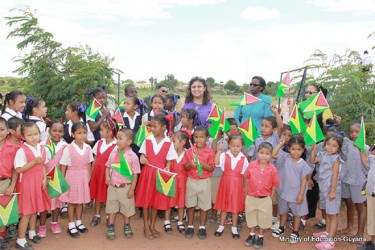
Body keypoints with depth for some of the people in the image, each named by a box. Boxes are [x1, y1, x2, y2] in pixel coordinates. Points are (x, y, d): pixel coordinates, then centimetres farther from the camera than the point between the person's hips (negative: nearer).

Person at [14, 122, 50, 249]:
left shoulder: (42, 149, 2)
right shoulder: (21, 151, -17)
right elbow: (18, 169, -20)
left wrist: (44, 179, -1)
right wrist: (34, 162, -25)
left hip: (38, 183, 6)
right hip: (27, 184, -6)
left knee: (35, 209, 17)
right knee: (27, 212, 1)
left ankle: (32, 232, 35)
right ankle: (20, 240, 13)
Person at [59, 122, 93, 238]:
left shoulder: (88, 148, -3)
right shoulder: (68, 149, -15)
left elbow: (89, 164, 6)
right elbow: (63, 166, -9)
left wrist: (89, 177, 5)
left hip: (83, 177, 4)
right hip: (72, 177, -4)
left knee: (81, 200, 15)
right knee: (72, 201, 8)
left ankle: (78, 222, 32)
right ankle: (71, 225, 21)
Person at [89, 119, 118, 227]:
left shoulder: (116, 146, -14)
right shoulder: (99, 143, 5)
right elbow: (95, 159, 9)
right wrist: (91, 174, 8)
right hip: (97, 172, 5)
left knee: (109, 195, 6)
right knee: (97, 194, 14)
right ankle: (97, 215, 30)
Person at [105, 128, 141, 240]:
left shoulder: (132, 156, -15)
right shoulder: (113, 153, -3)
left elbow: (135, 174, -11)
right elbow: (108, 167, 11)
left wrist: (132, 189, -11)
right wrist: (107, 177, -7)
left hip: (125, 187, -3)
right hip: (113, 186, 3)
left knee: (126, 207, 14)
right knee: (112, 206, 15)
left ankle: (127, 226, 34)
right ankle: (111, 227, 30)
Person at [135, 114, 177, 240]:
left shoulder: (169, 142, -6)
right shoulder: (147, 140, -2)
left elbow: (169, 160, -1)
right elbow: (143, 154, 9)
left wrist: (167, 168, -19)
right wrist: (142, 158, -13)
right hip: (147, 172, 1)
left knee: (156, 200, 10)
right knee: (145, 199, 6)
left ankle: (152, 225, 27)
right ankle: (146, 227, 20)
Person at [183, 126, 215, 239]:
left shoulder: (210, 152, -8)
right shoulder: (189, 151, -2)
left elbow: (211, 168, -9)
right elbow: (185, 167, 0)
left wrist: (201, 164, -24)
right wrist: (190, 164, -20)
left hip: (204, 182, -2)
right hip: (191, 181, 2)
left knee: (204, 205, 8)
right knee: (190, 204, 10)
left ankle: (202, 227, 22)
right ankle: (190, 226, 24)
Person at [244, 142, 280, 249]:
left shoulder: (272, 169, -15)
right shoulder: (251, 165, -13)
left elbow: (274, 185, -5)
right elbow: (246, 180, 0)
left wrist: (271, 199, -2)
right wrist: (246, 194, 3)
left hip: (265, 199, -1)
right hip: (251, 197, 1)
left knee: (263, 218, 14)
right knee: (251, 216, 18)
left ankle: (261, 237, 34)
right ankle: (252, 235, 39)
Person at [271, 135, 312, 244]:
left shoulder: (303, 164, -14)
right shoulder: (285, 157, -8)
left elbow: (304, 180, -11)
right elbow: (273, 154, -12)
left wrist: (301, 195, -12)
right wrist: (280, 144, -17)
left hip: (296, 194, -3)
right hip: (284, 191, 3)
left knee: (297, 213, 13)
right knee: (283, 211, 21)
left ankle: (295, 232, 30)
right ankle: (281, 228, 41)